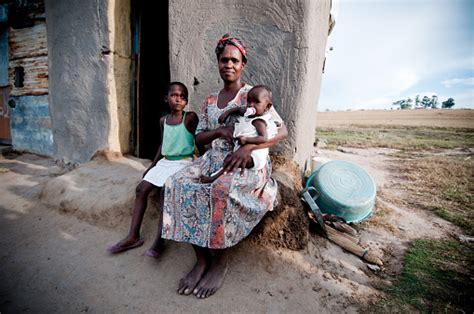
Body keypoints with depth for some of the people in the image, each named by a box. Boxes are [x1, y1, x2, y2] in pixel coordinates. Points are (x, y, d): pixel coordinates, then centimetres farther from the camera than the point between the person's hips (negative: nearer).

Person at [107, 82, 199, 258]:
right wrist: (152, 166, 17)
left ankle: (159, 240, -18)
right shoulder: (163, 121, 11)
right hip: (164, 162, 7)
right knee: (141, 188, -4)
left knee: (165, 191, -26)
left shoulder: (190, 118, -6)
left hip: (183, 162, -6)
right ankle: (133, 236, 2)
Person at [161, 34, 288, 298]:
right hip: (214, 159, 5)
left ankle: (221, 262, -10)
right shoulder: (210, 100, 16)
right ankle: (202, 259, -10)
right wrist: (220, 131, -10)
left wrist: (248, 147, -23)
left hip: (246, 163, -4)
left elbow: (282, 130, -8)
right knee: (179, 183, -22)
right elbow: (199, 137, 13)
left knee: (219, 190, -36)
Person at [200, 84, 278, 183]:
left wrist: (246, 139, -35)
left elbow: (264, 138, -26)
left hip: (254, 157, -11)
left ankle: (214, 177, -27)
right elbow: (239, 109, 32)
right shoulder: (248, 113, 13)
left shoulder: (259, 121, -15)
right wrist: (227, 113, 19)